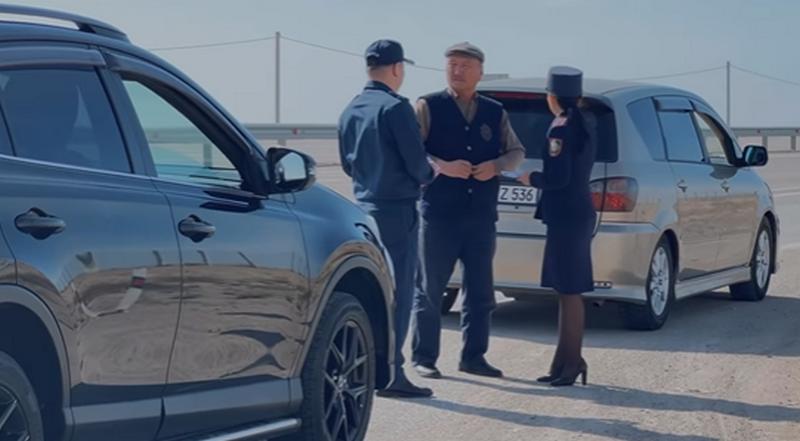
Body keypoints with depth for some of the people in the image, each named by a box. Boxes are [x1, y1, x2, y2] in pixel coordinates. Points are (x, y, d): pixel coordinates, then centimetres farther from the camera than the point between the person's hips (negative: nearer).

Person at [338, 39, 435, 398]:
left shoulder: (350, 111, 9)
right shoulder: (395, 107, -14)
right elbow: (416, 162, -15)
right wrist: (427, 176, 6)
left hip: (365, 208, 8)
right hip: (397, 210, -8)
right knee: (397, 294, -4)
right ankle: (390, 373, -4)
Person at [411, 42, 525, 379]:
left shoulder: (494, 112, 12)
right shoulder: (428, 107, 1)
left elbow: (517, 152, 17)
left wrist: (496, 165, -4)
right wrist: (442, 167, -20)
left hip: (482, 215, 4)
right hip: (439, 215, -4)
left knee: (480, 291, 9)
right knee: (430, 288, 2)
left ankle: (473, 357, 19)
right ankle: (423, 358, 10)